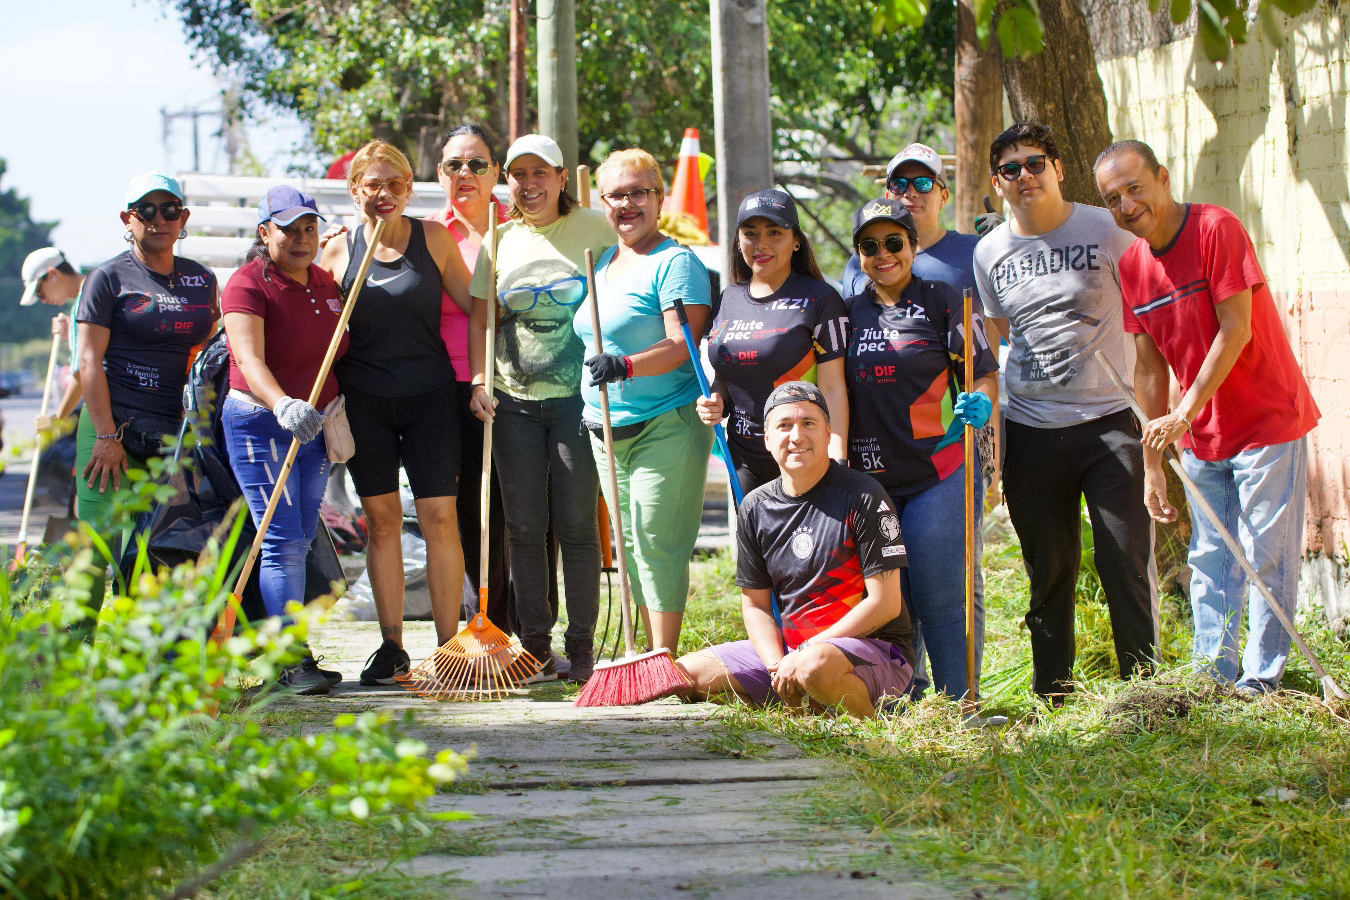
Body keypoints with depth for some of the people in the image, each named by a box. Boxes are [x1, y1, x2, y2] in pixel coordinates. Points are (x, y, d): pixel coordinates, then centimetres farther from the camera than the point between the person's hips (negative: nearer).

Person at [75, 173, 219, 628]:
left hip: (181, 431, 4)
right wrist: (107, 435, -12)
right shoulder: (109, 278, 0)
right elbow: (90, 361, -5)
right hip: (116, 424, -4)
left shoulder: (202, 280, 14)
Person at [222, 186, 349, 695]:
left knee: (300, 543, 8)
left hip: (314, 424, 8)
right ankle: (293, 661, -9)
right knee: (283, 541, -11)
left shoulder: (325, 283, 10)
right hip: (260, 423, -8)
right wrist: (284, 405, -43)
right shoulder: (249, 284, -13)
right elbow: (250, 359, -27)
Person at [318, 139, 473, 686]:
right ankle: (391, 648, 11)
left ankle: (448, 646, 1)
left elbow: (474, 306, 7)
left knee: (439, 517, -6)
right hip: (365, 402, 1)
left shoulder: (434, 239, 3)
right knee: (382, 520, 4)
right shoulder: (338, 251, 4)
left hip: (429, 395, -1)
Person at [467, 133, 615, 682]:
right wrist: (480, 381, 1)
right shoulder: (500, 240, 10)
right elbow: (480, 318, 13)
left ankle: (581, 647, 5)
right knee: (524, 528, 3)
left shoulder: (594, 229, 1)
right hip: (514, 400, 3)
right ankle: (535, 648, 10)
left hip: (577, 396, -3)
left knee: (576, 524, -3)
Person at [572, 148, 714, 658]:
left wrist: (628, 366, -32)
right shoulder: (601, 263, 17)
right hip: (607, 430, 8)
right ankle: (652, 651, 14)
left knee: (657, 541, -10)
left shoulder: (674, 262, -8)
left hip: (665, 425, -8)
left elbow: (682, 344, -18)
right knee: (629, 543, 8)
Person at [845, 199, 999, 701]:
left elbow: (985, 376, 0)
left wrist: (980, 403, -20)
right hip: (871, 479, 4)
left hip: (938, 472, -4)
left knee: (939, 596, -6)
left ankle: (960, 702, 1)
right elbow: (838, 394, 21)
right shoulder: (851, 312, 13)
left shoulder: (942, 302, 2)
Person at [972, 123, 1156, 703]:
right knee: (1048, 567, 7)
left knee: (1126, 557, -7)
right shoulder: (990, 253, 8)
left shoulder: (1106, 231, -2)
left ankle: (1143, 679, 3)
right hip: (1030, 429, 3)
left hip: (1109, 420, -3)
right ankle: (1052, 692, 15)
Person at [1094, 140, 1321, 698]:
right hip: (1202, 438, 7)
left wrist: (1186, 411, -18)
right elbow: (1150, 368, 7)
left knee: (1265, 557, -4)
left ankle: (1261, 681, 2)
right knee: (1210, 562, 9)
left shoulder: (1216, 229, -16)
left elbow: (1236, 330, -18)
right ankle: (1214, 679, 15)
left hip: (1267, 422, -7)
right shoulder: (1132, 265, 3)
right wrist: (1153, 463, 5)